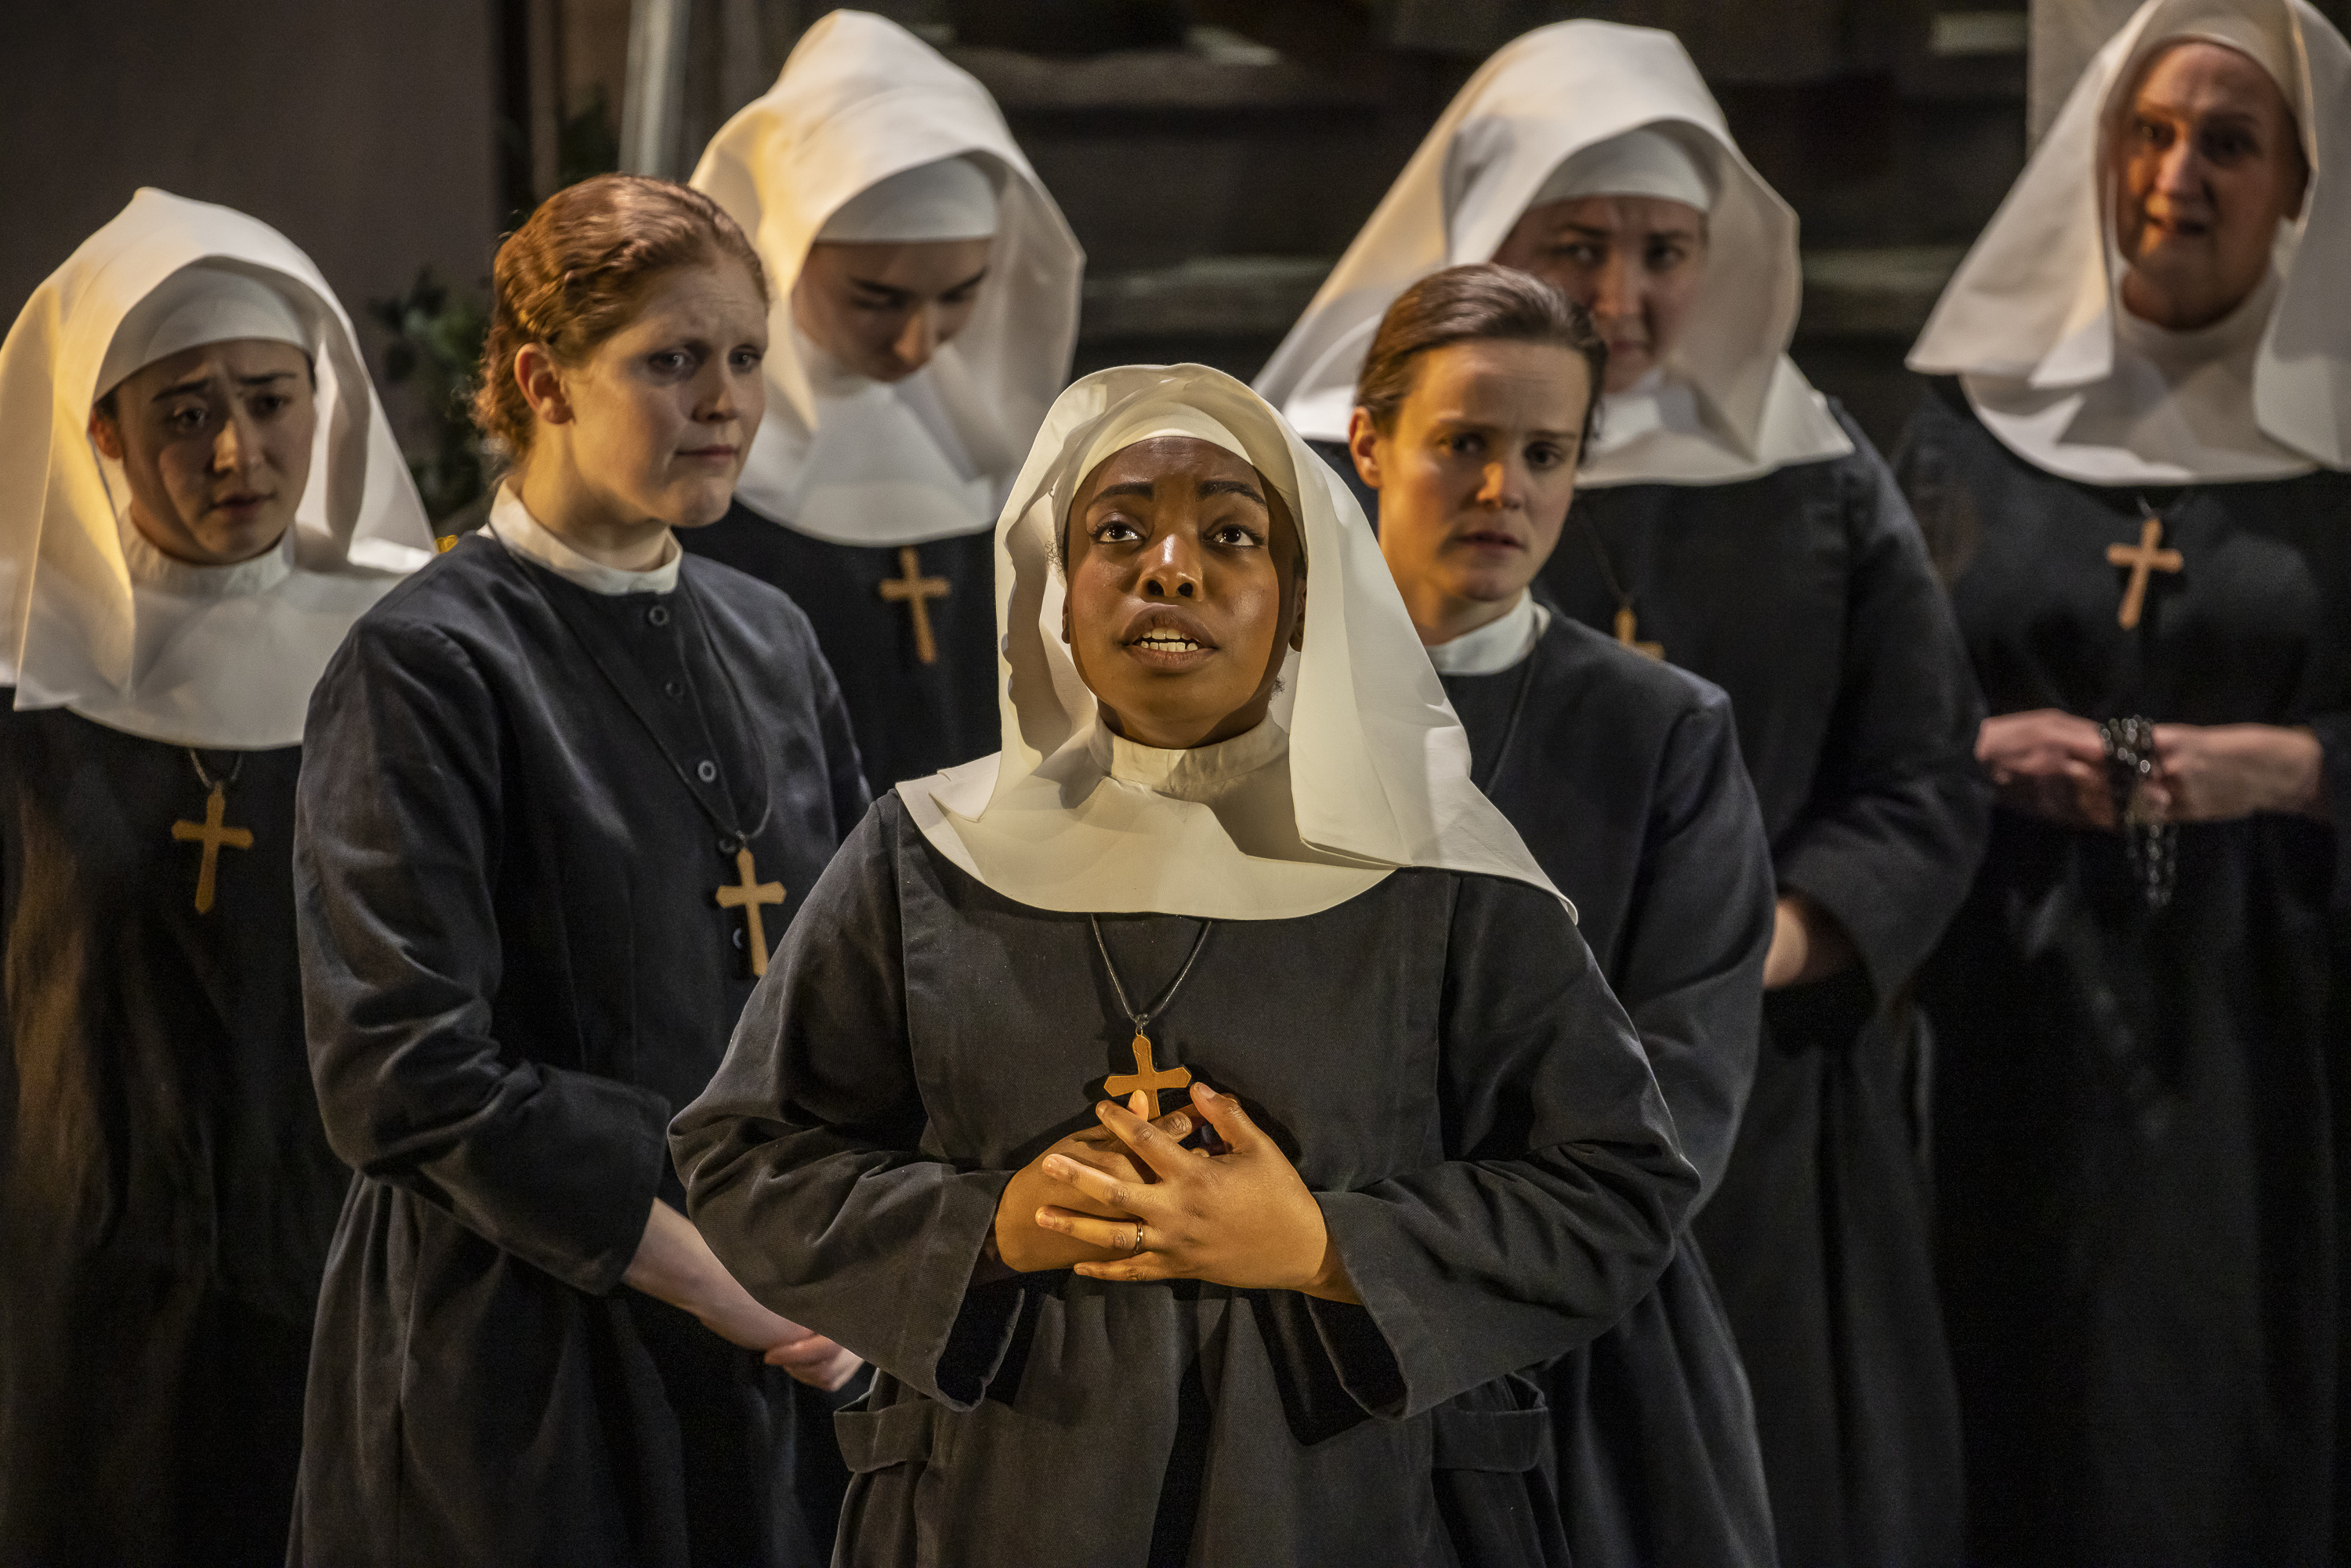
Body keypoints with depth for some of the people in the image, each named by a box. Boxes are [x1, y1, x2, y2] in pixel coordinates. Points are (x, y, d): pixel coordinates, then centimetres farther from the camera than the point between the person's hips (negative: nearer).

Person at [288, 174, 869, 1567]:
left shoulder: (768, 643, 11)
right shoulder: (426, 666, -10)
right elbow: (409, 1077, -16)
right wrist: (724, 1283, -16)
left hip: (790, 1353, 6)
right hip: (532, 1371, -6)